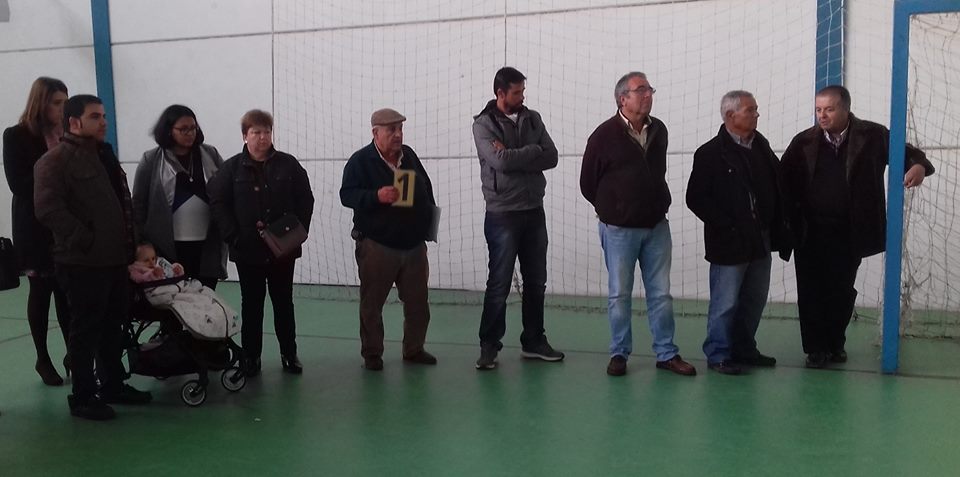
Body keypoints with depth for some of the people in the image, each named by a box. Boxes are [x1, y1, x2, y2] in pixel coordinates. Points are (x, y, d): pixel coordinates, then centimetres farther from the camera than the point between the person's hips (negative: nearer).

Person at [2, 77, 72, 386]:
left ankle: (73, 355, 8)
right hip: (35, 229, -2)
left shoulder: (68, 135, 5)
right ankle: (43, 360, 19)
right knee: (41, 292, 7)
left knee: (67, 292, -2)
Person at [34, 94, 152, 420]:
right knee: (86, 329, 0)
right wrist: (86, 241, -20)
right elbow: (48, 209, -21)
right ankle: (82, 396, 10)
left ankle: (113, 384, 29)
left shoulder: (104, 156, 18)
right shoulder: (55, 160, -10)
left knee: (113, 326, 16)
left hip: (114, 258, 8)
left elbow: (123, 204, 24)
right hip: (82, 262, -8)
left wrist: (129, 244, 13)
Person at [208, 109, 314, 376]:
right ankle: (251, 357, 18)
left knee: (283, 302, 11)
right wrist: (233, 236, -13)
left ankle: (289, 354, 21)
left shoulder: (288, 164, 1)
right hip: (248, 249, -1)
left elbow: (305, 200, 2)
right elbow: (218, 203, -5)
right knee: (251, 304, 9)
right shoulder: (232, 168, -1)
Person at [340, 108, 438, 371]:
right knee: (372, 303, 4)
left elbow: (426, 189, 19)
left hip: (414, 244, 5)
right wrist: (376, 196, -29)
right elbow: (347, 194, -15)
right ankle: (372, 353, 17)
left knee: (417, 302, 10)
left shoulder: (409, 155, 9)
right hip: (377, 246, -5)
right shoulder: (361, 160, -8)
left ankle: (414, 349, 24)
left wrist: (430, 219, 11)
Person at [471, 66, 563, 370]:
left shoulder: (532, 118, 8)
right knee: (499, 284, 0)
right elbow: (500, 160, -22)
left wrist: (515, 157, -14)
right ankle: (489, 345, 12)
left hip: (534, 211, 5)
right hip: (502, 214, -5)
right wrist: (533, 151, -8)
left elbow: (551, 158, -4)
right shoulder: (484, 124, -5)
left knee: (536, 282, 11)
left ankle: (533, 341, 24)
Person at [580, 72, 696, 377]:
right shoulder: (605, 135, -9)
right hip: (619, 229, -4)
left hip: (656, 226, 4)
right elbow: (588, 183, 0)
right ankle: (619, 354, 17)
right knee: (620, 294, 4)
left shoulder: (659, 131, 5)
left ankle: (666, 353, 17)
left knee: (661, 293, 7)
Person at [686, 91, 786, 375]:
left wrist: (777, 228, 5)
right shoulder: (711, 153, -9)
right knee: (725, 303, 1)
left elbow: (777, 188, 13)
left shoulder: (761, 147, 10)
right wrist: (726, 226, -15)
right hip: (729, 243, -6)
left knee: (754, 300, 14)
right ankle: (718, 355, 14)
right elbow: (696, 198, -12)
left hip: (760, 241, 7)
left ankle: (745, 349, 29)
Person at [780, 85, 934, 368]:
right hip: (810, 233, 0)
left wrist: (918, 165, -21)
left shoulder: (872, 136, -2)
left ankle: (835, 343, 31)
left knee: (842, 291, 12)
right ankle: (816, 349, 16)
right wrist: (788, 222, -12)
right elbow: (784, 182, -2)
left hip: (849, 233, 0)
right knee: (811, 292, 4)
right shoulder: (803, 142, -1)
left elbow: (906, 153, 3)